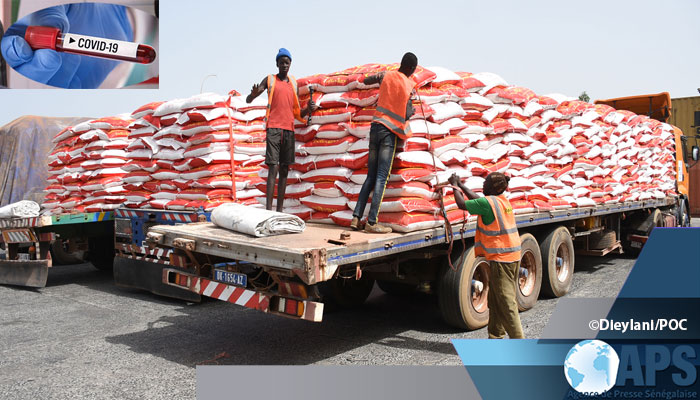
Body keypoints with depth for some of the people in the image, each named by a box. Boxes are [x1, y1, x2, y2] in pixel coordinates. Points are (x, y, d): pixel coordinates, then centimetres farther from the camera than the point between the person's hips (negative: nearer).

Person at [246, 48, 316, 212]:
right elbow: (248, 99, 4)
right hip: (273, 128, -4)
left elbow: (298, 114, 19)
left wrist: (308, 109, -3)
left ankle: (280, 209, 4)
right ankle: (268, 209, -15)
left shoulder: (294, 83, 18)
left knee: (285, 169, 2)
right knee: (273, 168, -12)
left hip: (289, 129, 4)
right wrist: (253, 94, -20)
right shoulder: (269, 80, 9)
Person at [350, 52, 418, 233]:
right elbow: (407, 115, -2)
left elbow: (365, 81, 25)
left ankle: (356, 218, 4)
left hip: (376, 126, 5)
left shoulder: (386, 75, 9)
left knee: (371, 176, 9)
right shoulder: (409, 85, -2)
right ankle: (372, 222, -13)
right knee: (381, 177, -8)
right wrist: (413, 110, 19)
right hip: (390, 131, -5)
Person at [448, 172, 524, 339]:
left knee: (506, 302, -6)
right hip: (513, 256, 9)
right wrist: (461, 185, 33)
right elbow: (477, 200, 27)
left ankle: (518, 340, -4)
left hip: (500, 258, -9)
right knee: (495, 300, 16)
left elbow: (462, 204, -3)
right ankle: (496, 336, 24)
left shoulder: (487, 202, -14)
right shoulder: (503, 200, 12)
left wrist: (455, 185, 12)